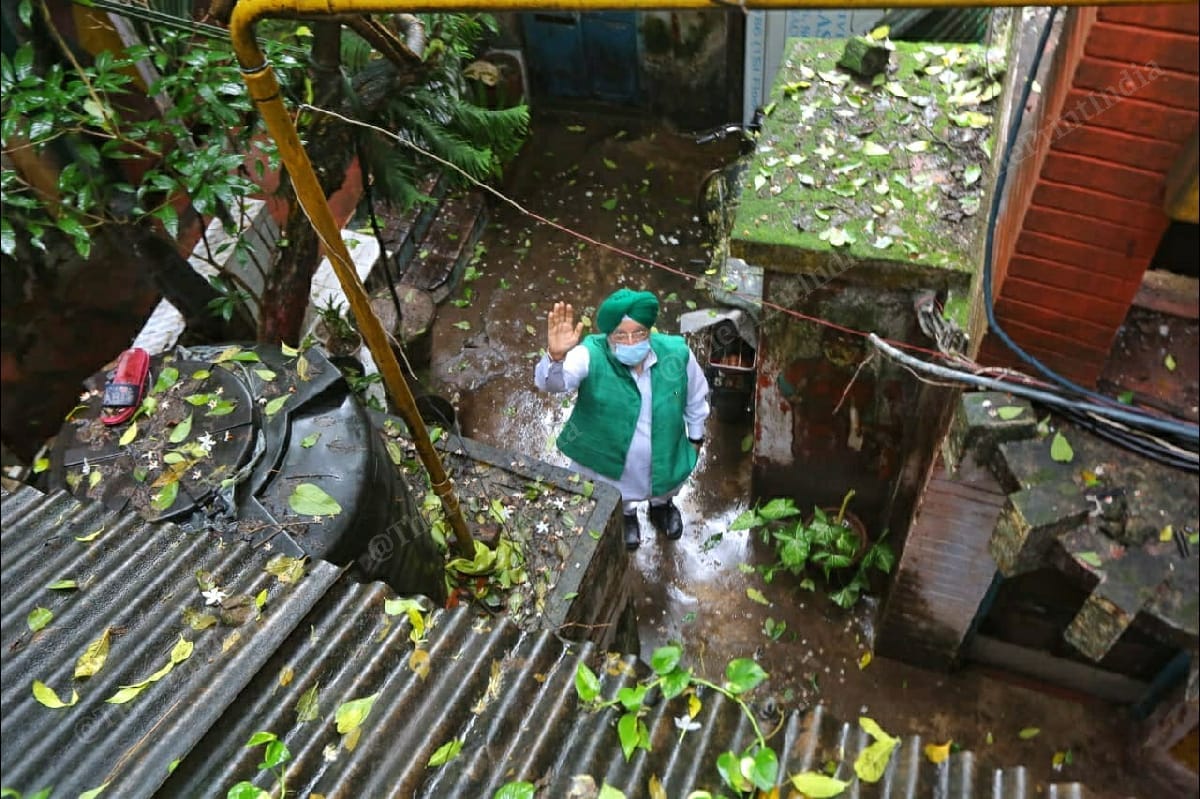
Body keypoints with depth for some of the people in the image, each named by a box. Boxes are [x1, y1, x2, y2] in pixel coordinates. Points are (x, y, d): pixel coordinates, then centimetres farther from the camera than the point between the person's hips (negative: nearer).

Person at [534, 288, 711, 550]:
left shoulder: (676, 353, -24)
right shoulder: (592, 356, -32)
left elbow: (696, 396, -5)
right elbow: (551, 382, -49)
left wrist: (696, 436, 7)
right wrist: (556, 357, -71)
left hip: (663, 455, 2)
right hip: (607, 457, -1)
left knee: (666, 488, 33)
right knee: (616, 500, 30)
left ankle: (661, 505, 70)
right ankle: (626, 514, 66)